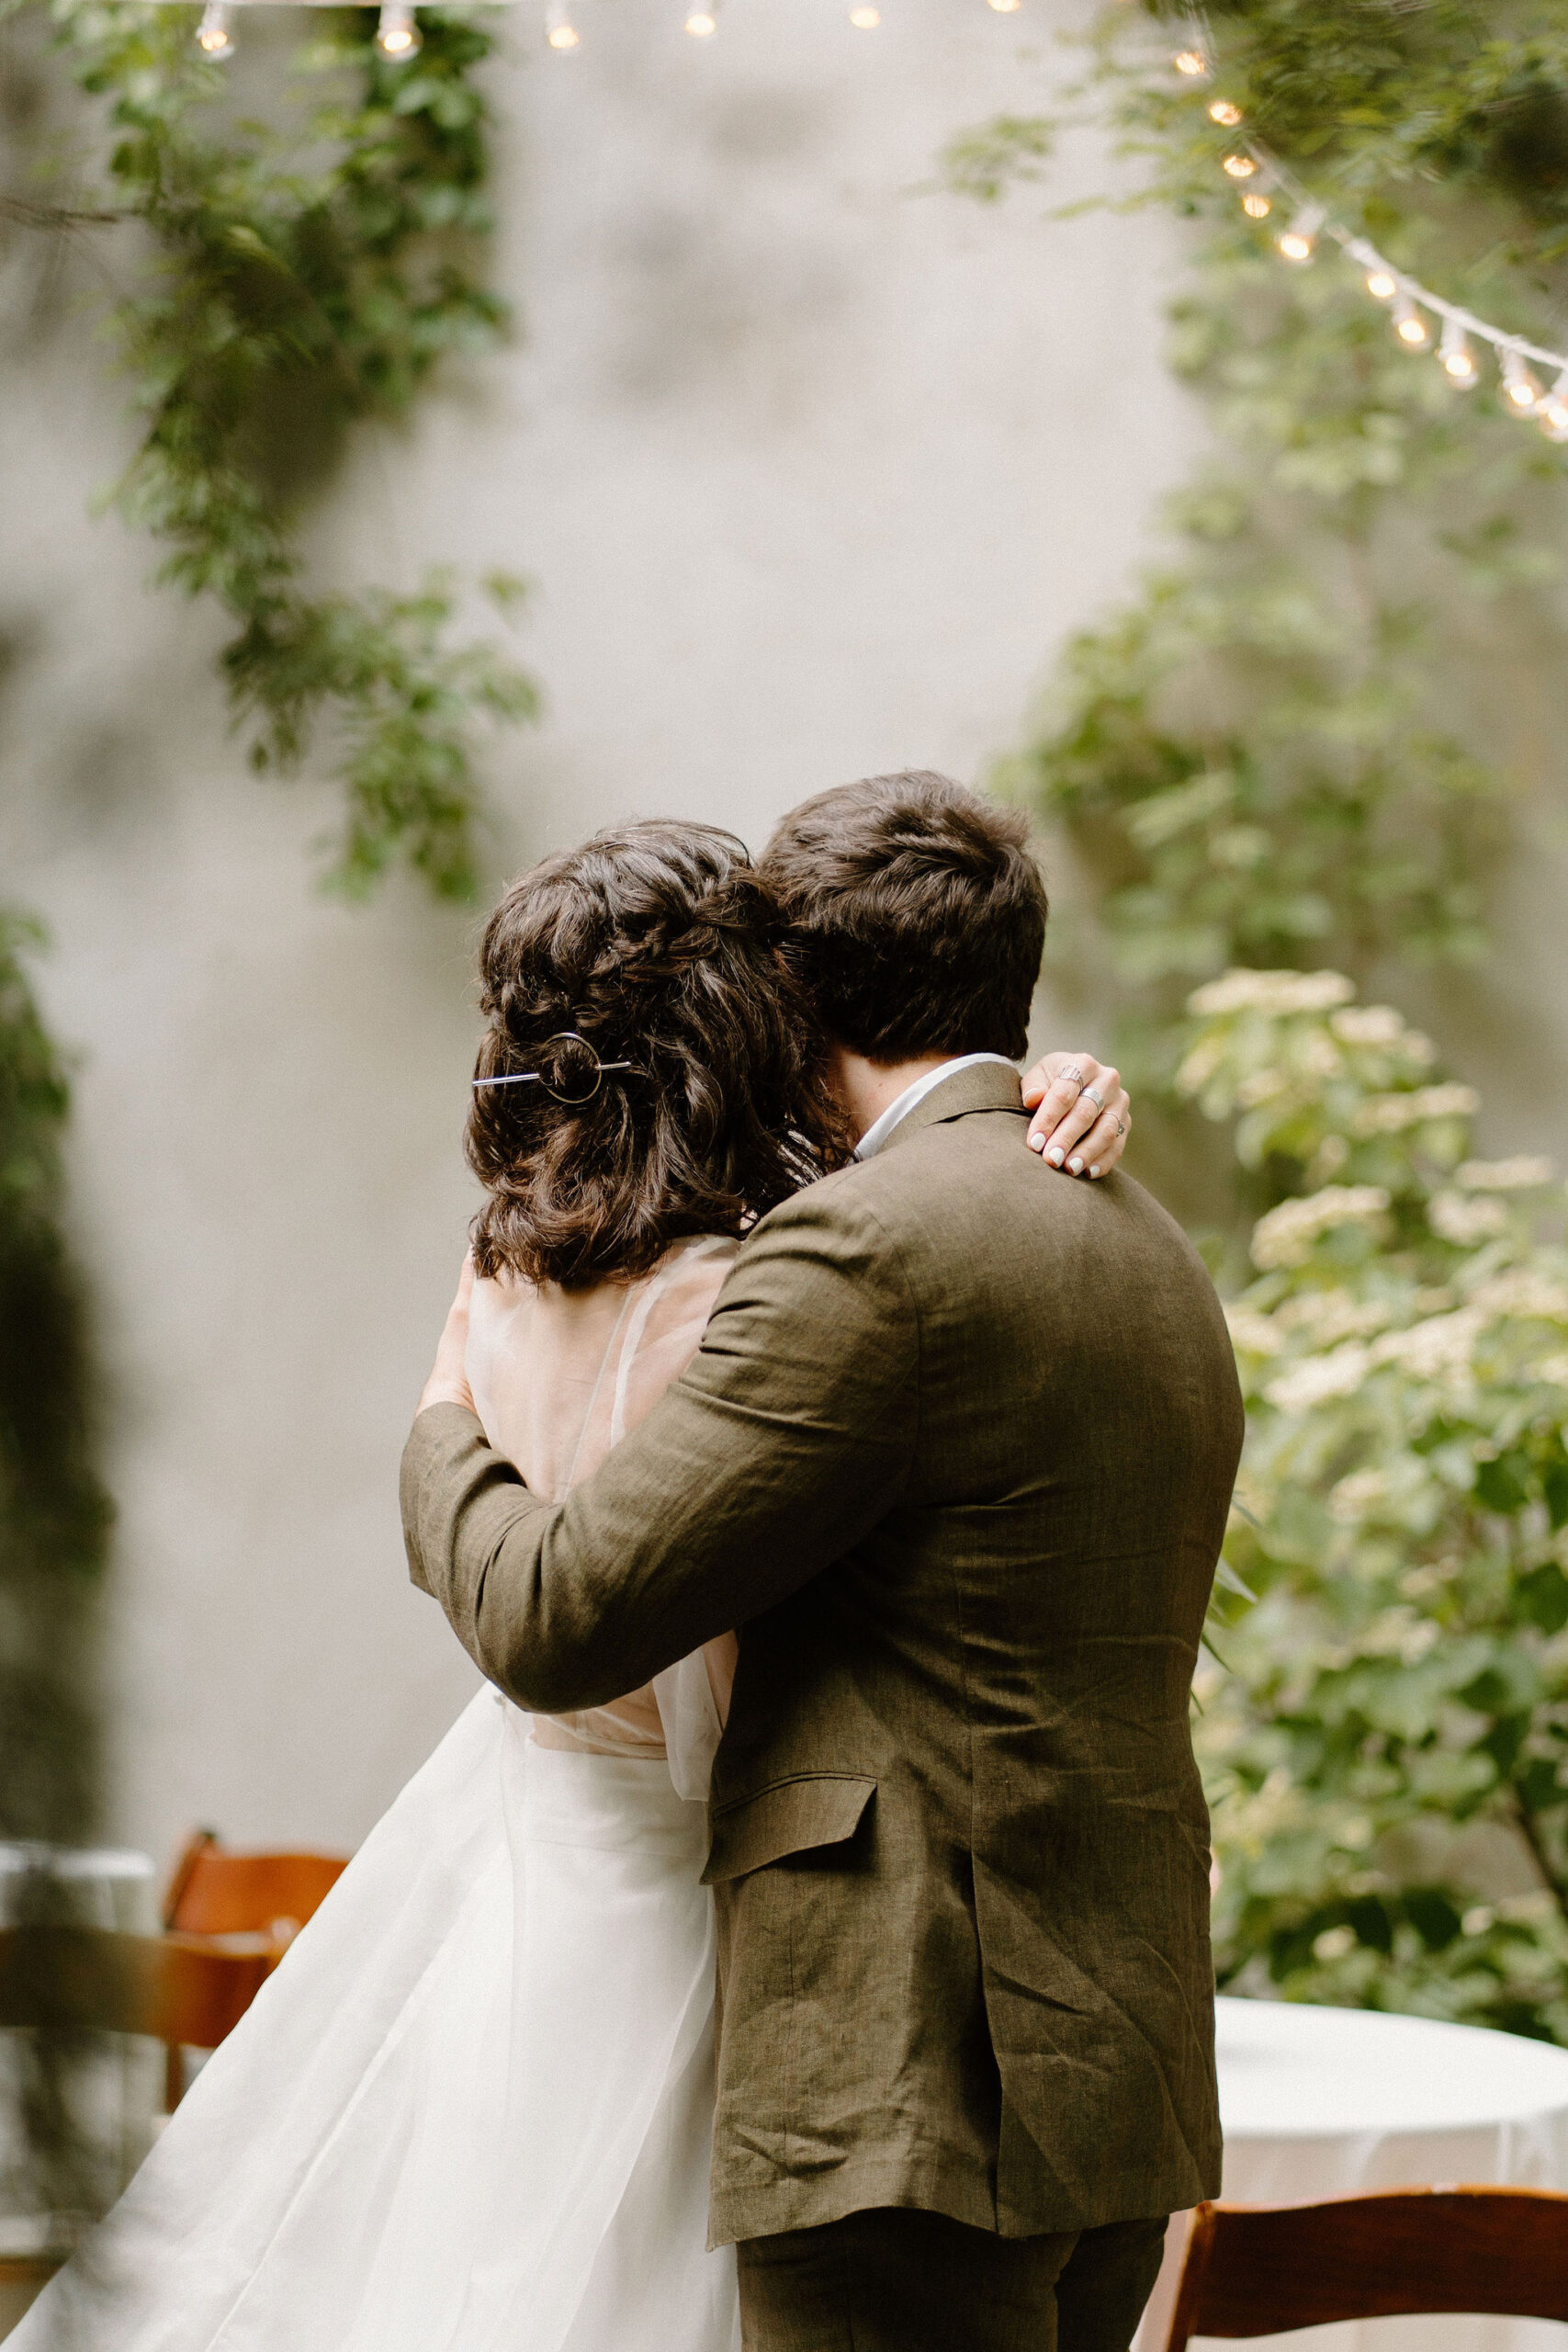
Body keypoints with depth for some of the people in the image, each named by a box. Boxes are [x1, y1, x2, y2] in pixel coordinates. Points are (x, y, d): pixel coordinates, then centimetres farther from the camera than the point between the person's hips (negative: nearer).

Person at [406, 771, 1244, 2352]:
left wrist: (446, 1436, 8)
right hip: (1124, 2064, 9)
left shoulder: (869, 1245, -13)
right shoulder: (1156, 1253, 16)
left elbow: (555, 1622, -12)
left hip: (918, 2099, -9)